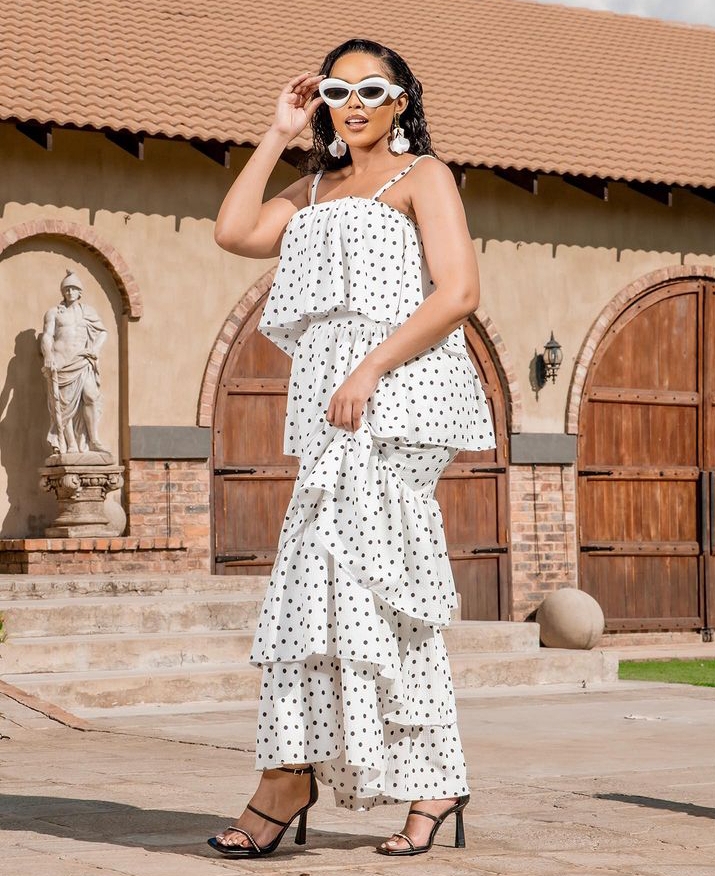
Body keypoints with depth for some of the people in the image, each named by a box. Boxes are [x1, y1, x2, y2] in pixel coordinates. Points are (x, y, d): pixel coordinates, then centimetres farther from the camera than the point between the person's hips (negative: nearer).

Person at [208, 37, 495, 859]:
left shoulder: (422, 175, 4)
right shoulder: (314, 189, 24)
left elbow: (458, 292, -8)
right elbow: (234, 232, 9)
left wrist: (369, 370, -17)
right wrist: (278, 133, 13)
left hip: (398, 394, -7)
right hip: (335, 406, 7)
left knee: (330, 566, -14)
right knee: (385, 588, 3)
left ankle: (291, 773, -13)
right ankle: (432, 786, 4)